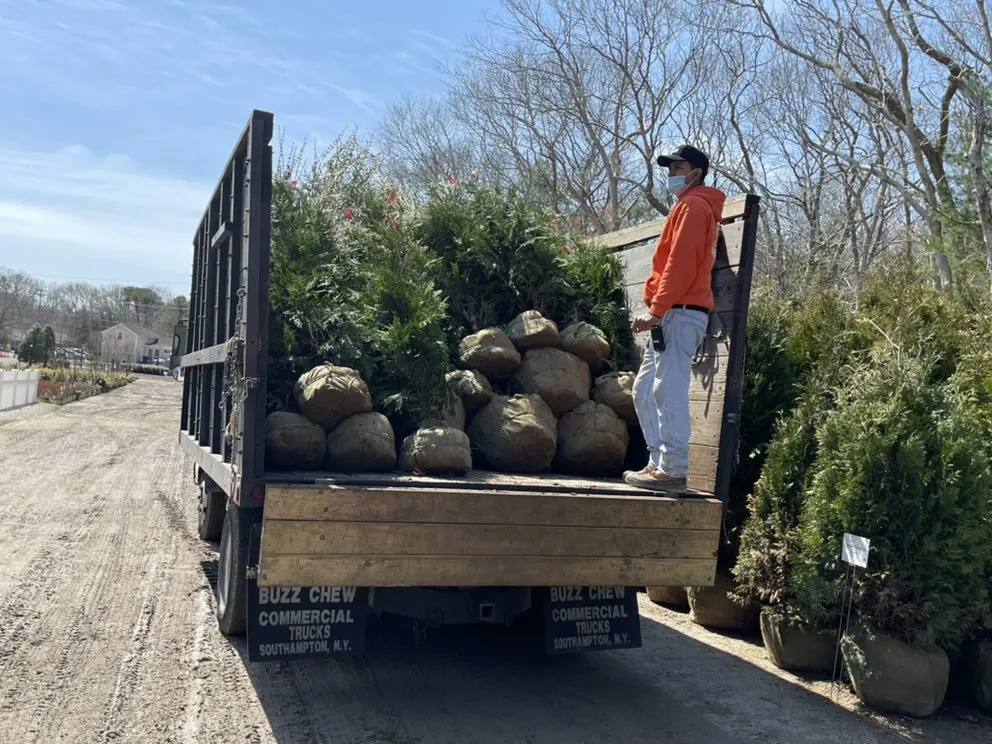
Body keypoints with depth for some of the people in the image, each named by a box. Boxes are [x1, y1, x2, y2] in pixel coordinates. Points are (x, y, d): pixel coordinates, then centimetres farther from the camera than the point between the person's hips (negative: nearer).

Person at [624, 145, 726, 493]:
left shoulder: (692, 205, -4)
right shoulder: (699, 207, 26)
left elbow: (680, 263, -16)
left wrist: (656, 309, -19)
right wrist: (657, 310, 17)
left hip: (679, 313, -10)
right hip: (676, 314, 10)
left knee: (669, 393, -12)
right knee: (646, 390, 11)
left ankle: (674, 471, -10)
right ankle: (659, 463, 12)